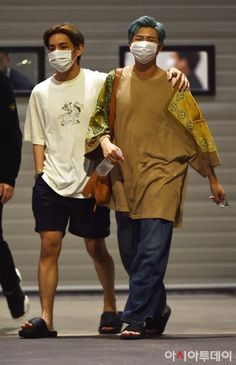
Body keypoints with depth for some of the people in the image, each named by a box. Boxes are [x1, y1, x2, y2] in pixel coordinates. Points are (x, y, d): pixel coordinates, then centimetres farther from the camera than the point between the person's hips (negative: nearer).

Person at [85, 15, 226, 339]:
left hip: (162, 174, -4)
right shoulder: (116, 81, 7)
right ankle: (157, 308, 28)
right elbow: (98, 118, 13)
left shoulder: (172, 84, 0)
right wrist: (105, 142, -11)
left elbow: (196, 130, 3)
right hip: (124, 176, 4)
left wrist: (213, 179, 4)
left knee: (152, 250, -13)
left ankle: (135, 318, -11)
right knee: (130, 252, 9)